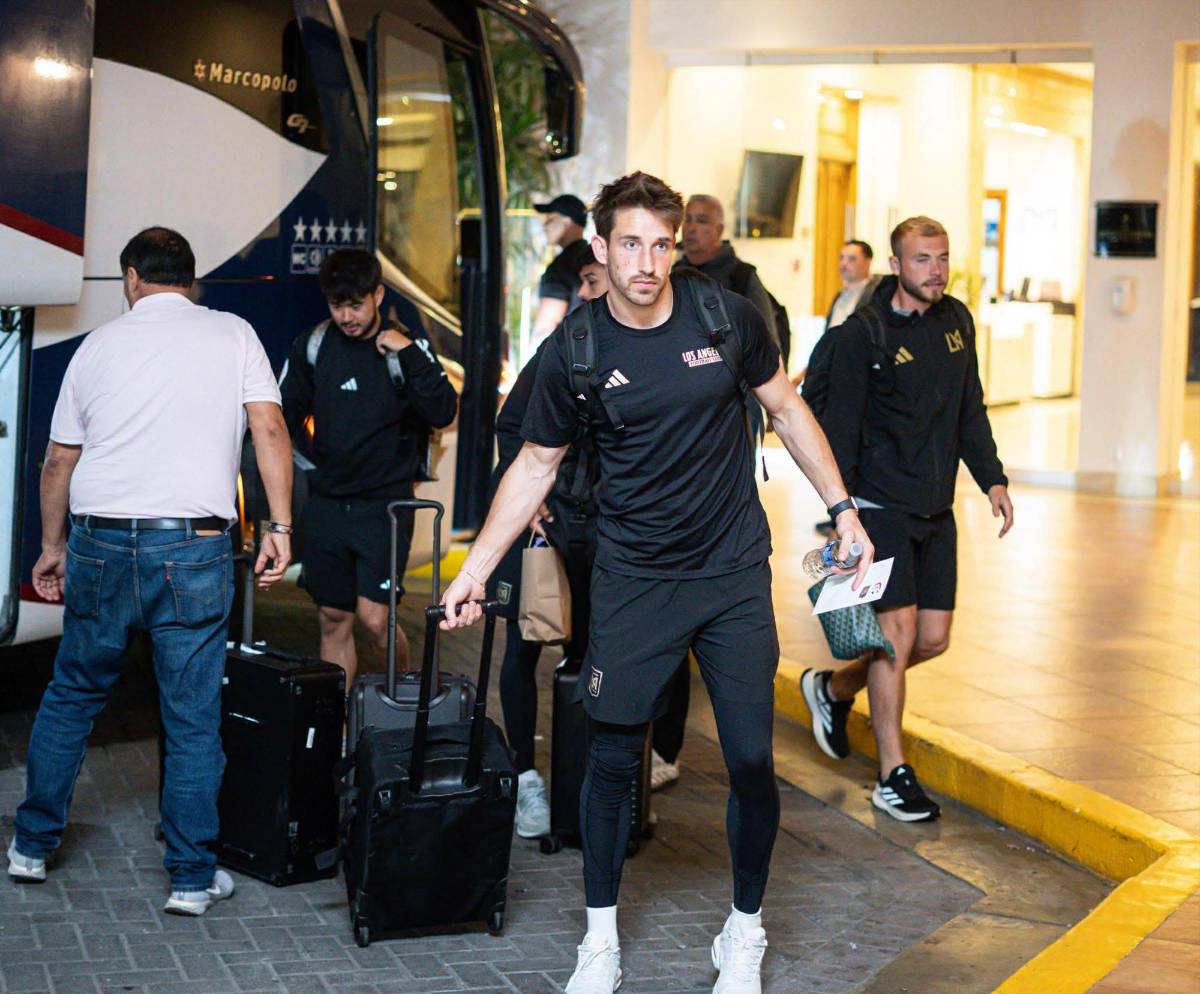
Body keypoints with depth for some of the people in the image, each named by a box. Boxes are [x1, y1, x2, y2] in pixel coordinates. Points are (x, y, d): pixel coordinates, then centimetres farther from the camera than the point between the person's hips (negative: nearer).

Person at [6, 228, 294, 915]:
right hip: (193, 548, -2)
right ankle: (193, 877, 7)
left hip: (100, 543, 2)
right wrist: (280, 527, -4)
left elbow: (59, 461, 14)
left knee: (71, 696, 18)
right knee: (194, 717, 4)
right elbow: (270, 430, -6)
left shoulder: (100, 345, 10)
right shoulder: (233, 335, 5)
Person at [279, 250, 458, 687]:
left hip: (385, 503, -3)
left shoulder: (408, 346, -4)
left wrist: (408, 352, -22)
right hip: (326, 503, 3)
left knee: (375, 618, -11)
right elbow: (284, 415, 12)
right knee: (333, 621, 8)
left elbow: (443, 413, -17)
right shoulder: (313, 345, 3)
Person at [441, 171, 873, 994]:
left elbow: (787, 410, 8)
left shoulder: (727, 318, -6)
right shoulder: (574, 353, -6)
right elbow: (536, 466, 5)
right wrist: (475, 570, 2)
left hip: (735, 572, 0)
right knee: (612, 758, 3)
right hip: (633, 582, 0)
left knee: (751, 759, 0)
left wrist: (843, 509, 6)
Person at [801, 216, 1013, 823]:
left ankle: (835, 688, 32)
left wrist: (991, 478, 11)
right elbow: (840, 428, -10)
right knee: (898, 630, -8)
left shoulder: (956, 321, 9)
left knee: (933, 638, 7)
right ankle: (892, 776, 2)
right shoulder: (863, 334, -10)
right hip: (881, 505, -7)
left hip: (936, 509, 7)